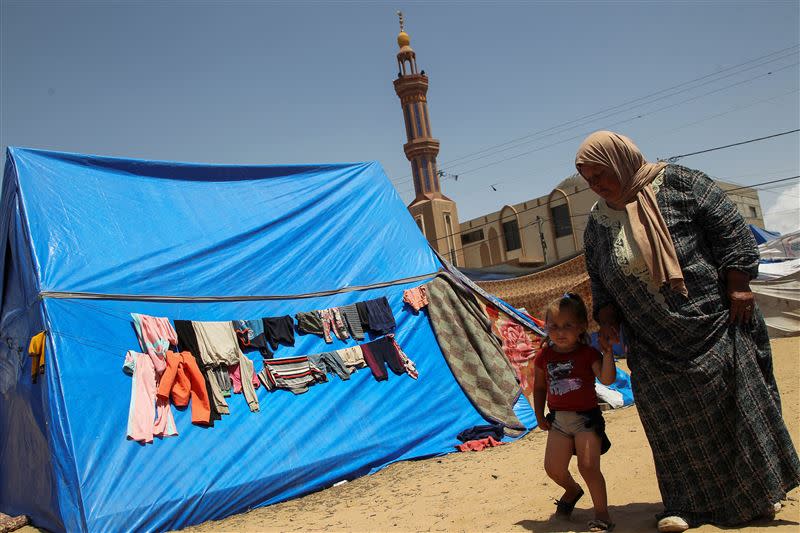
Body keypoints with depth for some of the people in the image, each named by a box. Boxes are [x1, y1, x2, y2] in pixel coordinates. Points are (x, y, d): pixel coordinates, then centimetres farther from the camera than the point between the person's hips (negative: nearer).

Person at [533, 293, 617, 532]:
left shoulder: (588, 353, -9)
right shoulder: (545, 356, 1)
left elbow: (607, 379, -24)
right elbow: (539, 387, 13)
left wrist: (607, 351, -31)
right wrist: (539, 414, 9)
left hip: (586, 417, -4)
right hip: (558, 419, 4)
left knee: (588, 466, -11)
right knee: (553, 468, 3)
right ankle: (572, 490, 37)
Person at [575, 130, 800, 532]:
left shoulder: (678, 183, -6)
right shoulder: (597, 222, 6)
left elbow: (730, 229, -7)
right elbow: (599, 281, 13)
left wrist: (738, 286, -13)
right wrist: (607, 320, 1)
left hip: (714, 325, -3)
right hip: (654, 346, 3)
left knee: (738, 402, 7)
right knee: (674, 421, 3)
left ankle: (760, 489, 26)